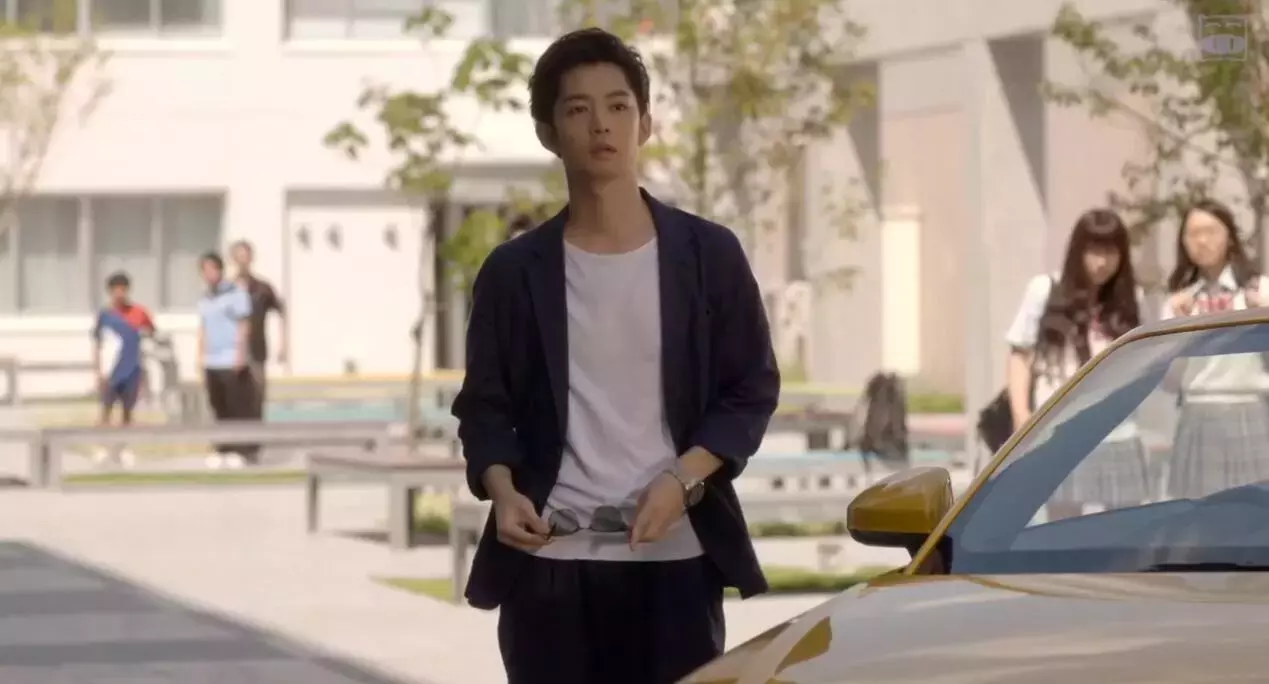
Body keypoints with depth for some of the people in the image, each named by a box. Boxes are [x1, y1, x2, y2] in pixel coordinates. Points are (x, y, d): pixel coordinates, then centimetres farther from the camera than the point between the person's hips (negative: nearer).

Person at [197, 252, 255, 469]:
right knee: (220, 409, 5)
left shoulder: (236, 293, -1)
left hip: (232, 362, -6)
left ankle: (242, 450, -4)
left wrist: (241, 354, -12)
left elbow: (244, 325, -4)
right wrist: (202, 360, 15)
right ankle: (224, 450, 10)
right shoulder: (204, 300, 17)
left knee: (239, 408, -6)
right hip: (212, 362, 6)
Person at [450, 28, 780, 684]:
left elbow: (752, 389, 6)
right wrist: (502, 490, -11)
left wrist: (683, 480, -10)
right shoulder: (514, 271, 6)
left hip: (673, 558, -1)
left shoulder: (708, 255, 4)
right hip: (549, 562, 1)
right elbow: (484, 404, 9)